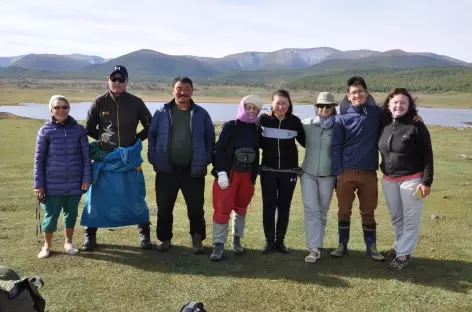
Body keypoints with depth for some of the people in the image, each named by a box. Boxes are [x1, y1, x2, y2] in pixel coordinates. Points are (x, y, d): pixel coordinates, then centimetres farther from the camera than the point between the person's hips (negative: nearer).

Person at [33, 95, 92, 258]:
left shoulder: (78, 129, 0)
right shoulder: (45, 131, -2)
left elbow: (86, 155, 3)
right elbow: (39, 159, -1)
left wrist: (86, 178, -2)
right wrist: (39, 184, -3)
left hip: (75, 183, 1)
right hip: (53, 184, -1)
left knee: (71, 213, 14)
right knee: (51, 215, 7)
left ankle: (69, 242, 33)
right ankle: (47, 245, 28)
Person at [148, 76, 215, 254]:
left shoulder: (201, 114, 3)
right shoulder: (162, 113, 3)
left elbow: (210, 139, 6)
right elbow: (152, 136, 6)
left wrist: (206, 159, -2)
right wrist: (154, 158, -2)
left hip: (194, 171, 0)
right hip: (166, 170, 1)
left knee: (196, 208, 7)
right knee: (164, 208, 9)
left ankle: (197, 240, 22)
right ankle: (164, 239, 26)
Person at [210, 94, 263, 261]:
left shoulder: (257, 130, 4)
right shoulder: (230, 126, -4)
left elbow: (257, 152, 10)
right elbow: (220, 150, -8)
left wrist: (255, 175, 9)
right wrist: (221, 172, -16)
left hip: (248, 175, 3)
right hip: (229, 174, -3)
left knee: (241, 208, 14)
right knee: (222, 209, -5)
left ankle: (237, 239, 28)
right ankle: (218, 244, 1)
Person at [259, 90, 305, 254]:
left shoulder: (295, 121, -4)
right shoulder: (264, 120, -5)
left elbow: (305, 141, 6)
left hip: (289, 171, 0)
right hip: (268, 170, 0)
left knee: (284, 207, 8)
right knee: (268, 206, 3)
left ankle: (280, 240, 21)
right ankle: (269, 240, 17)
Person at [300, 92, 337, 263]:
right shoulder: (307, 124, -1)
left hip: (328, 176, 0)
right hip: (308, 174, 0)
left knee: (322, 212, 8)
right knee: (311, 210, -5)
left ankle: (316, 246, 19)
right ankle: (314, 248, -6)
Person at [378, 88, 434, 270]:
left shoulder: (417, 127, -11)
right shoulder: (384, 125, 1)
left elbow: (427, 156, -10)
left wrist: (426, 181, -14)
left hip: (411, 180, -5)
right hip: (388, 180, 5)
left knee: (410, 219, 3)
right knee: (396, 217, 17)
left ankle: (404, 253, 11)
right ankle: (399, 247, 31)